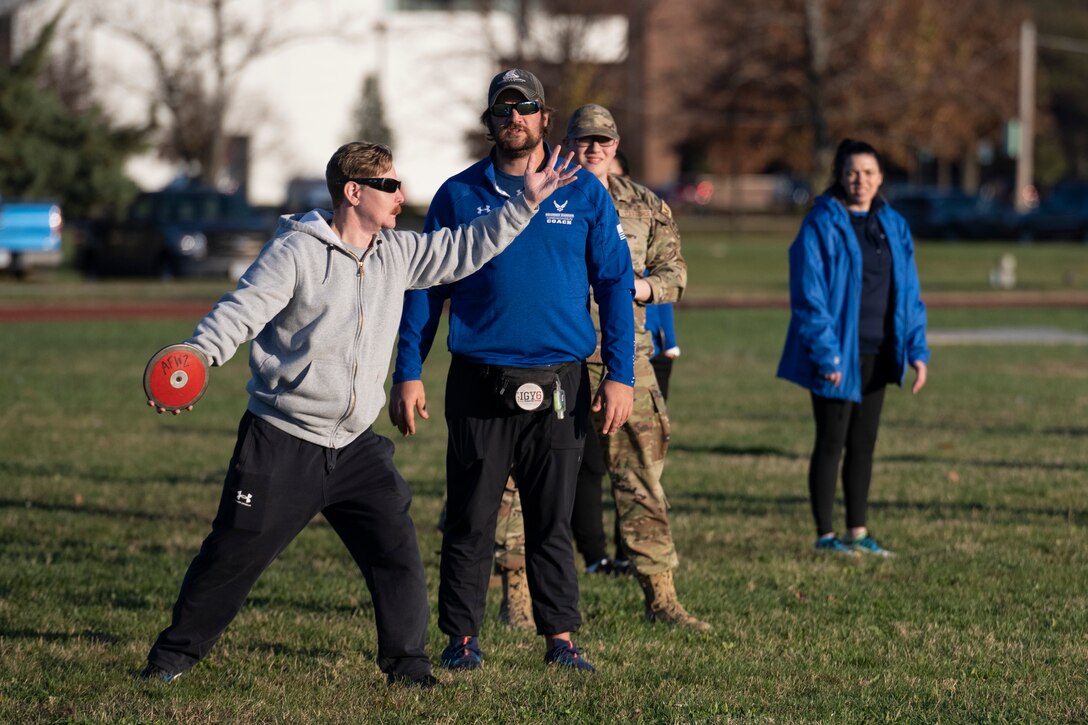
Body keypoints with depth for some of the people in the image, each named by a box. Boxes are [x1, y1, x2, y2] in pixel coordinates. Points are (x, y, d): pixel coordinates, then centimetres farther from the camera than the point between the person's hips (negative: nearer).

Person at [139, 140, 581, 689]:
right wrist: (195, 358, -38)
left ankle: (406, 663, 9)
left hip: (356, 446, 5)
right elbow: (243, 310, -21)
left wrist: (526, 204, 7)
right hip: (283, 442, -5)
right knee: (236, 551, 1)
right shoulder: (296, 252, -13)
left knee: (396, 547, -3)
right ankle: (175, 652, 17)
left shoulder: (396, 255, 8)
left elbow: (463, 251, 14)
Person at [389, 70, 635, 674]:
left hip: (558, 384, 0)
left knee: (552, 520, 5)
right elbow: (425, 288, 7)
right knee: (470, 519, 2)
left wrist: (620, 375, -4)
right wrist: (408, 375, -1)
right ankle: (462, 638, 10)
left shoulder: (584, 194, 5)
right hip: (478, 384, 0)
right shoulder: (458, 195, 5)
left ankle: (560, 638, 11)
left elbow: (615, 284, 4)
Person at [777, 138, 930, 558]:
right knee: (831, 442, 0)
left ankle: (857, 532, 19)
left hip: (876, 356, 6)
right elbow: (809, 296, -14)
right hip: (838, 355, -6)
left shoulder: (893, 226, 9)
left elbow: (909, 292, 12)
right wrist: (825, 355, -20)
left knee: (864, 443, 11)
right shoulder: (821, 226, -10)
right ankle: (825, 535, 7)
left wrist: (916, 349, 3)